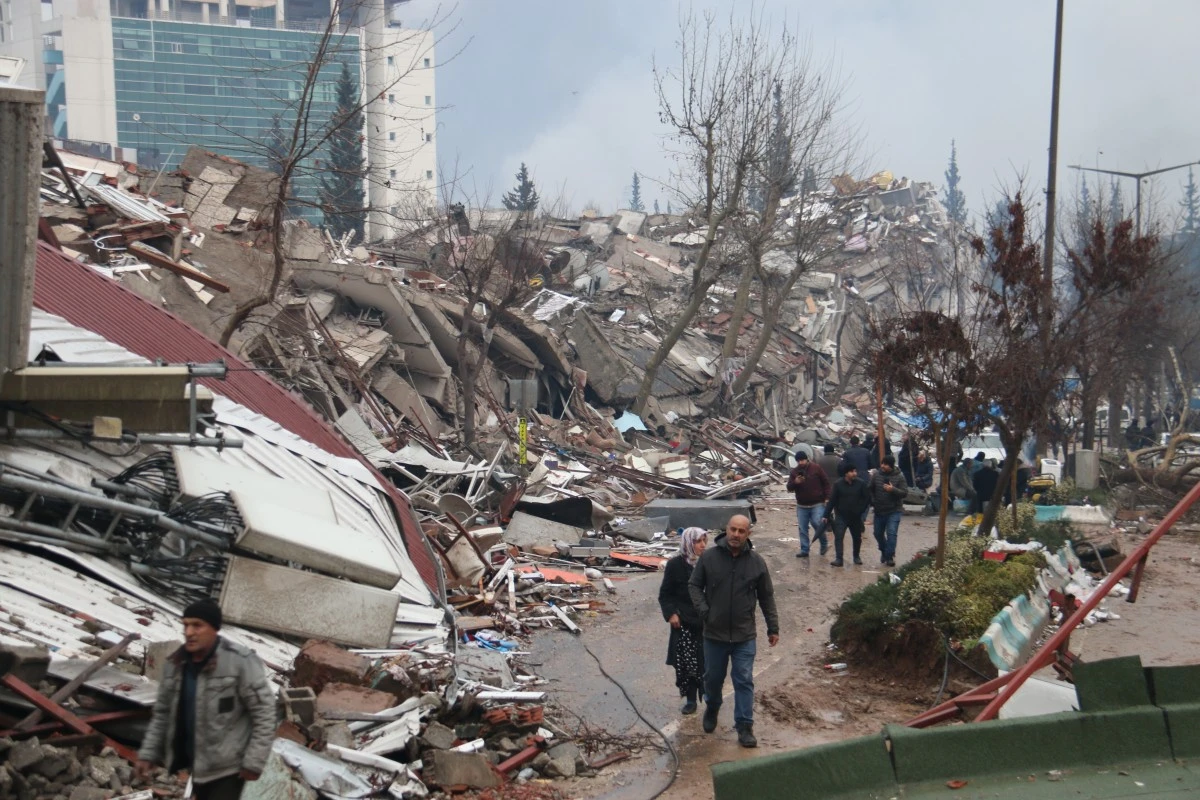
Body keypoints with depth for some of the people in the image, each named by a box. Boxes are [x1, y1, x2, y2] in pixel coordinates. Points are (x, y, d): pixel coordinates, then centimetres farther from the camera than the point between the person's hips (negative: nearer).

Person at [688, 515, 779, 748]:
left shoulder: (756, 562, -4)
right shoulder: (709, 557, -7)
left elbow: (766, 597, 4)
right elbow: (694, 585, 3)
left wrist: (773, 628, 6)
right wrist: (703, 610, -11)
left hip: (745, 635, -1)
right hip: (714, 633, 1)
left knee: (744, 681, 1)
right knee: (713, 678, 17)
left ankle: (745, 727, 10)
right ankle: (711, 710, 44)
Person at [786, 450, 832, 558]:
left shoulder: (816, 468, -3)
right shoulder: (794, 471, 5)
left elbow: (826, 483, 1)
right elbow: (789, 488, 3)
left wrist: (827, 498, -6)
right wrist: (795, 482, -18)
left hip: (817, 505, -4)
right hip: (802, 506, 4)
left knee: (818, 525, -12)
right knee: (803, 529, 5)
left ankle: (824, 544, 12)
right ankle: (804, 550, 12)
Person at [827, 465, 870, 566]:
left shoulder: (861, 483, -9)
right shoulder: (838, 484, -10)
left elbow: (867, 498, -2)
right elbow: (832, 500, -8)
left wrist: (861, 510, -8)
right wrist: (827, 514, -9)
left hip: (856, 516, 2)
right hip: (841, 516, -2)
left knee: (857, 537, 14)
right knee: (838, 537, -12)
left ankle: (856, 556, 34)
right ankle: (838, 559, -13)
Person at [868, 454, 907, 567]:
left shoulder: (899, 477, -9)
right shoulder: (876, 475, -1)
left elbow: (904, 492, -11)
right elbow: (870, 489, 8)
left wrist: (893, 489, -27)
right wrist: (872, 501, 0)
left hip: (894, 511, -4)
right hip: (879, 511, 4)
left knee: (891, 533, -13)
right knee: (878, 533, 14)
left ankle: (889, 556, -4)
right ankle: (884, 551, 38)